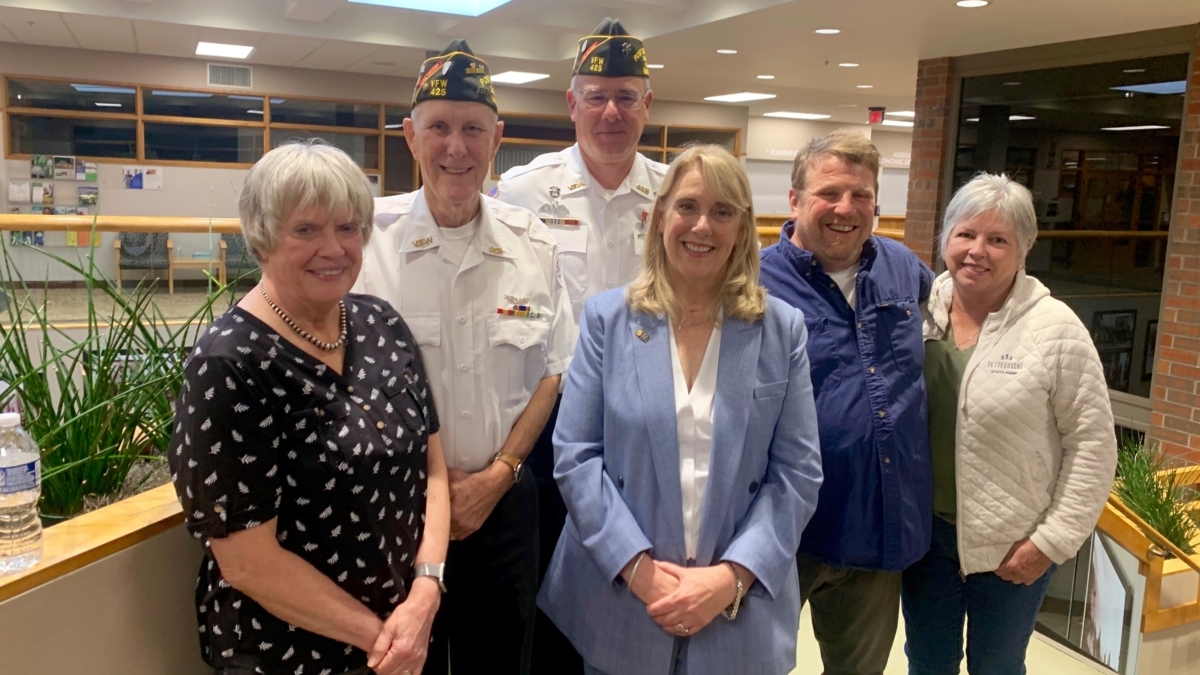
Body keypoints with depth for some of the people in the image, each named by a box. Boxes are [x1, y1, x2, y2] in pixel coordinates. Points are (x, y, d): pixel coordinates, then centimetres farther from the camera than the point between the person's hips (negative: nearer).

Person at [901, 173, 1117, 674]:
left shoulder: (1055, 328, -13)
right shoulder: (919, 312, -3)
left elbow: (1092, 443, -10)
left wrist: (1052, 541, -11)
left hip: (1014, 543, -2)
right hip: (924, 530, 3)